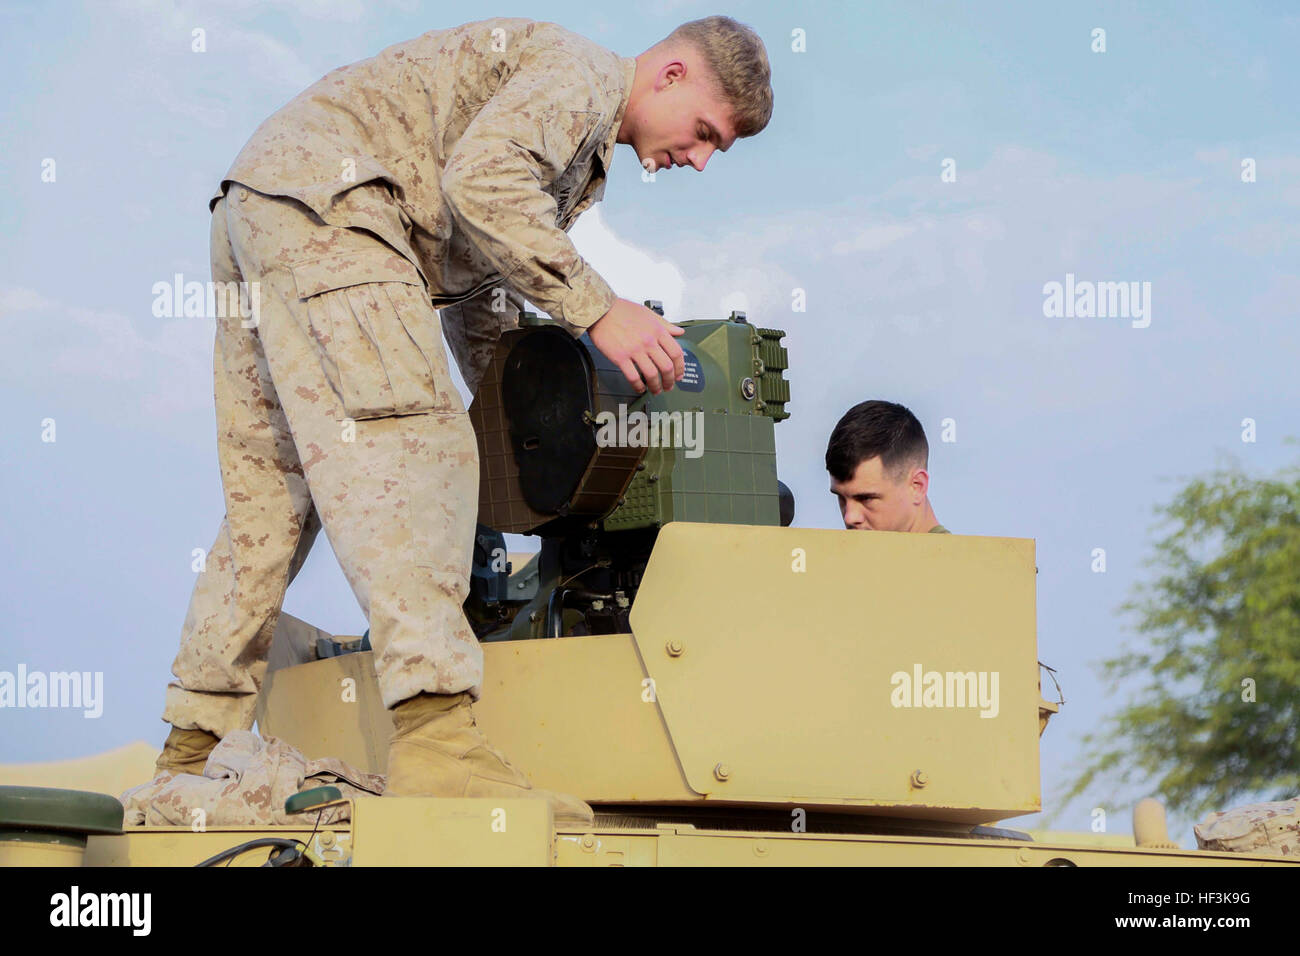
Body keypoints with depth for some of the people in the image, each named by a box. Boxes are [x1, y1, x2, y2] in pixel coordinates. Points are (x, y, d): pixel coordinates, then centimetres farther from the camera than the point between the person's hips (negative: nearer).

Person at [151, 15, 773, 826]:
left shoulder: (582, 151, 29)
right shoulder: (580, 70, -4)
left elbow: (474, 285, 34)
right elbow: (481, 180, -20)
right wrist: (598, 310, -20)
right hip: (320, 192, -11)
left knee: (270, 500, 11)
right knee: (409, 446, -22)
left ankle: (193, 754, 15)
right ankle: (436, 740, -36)